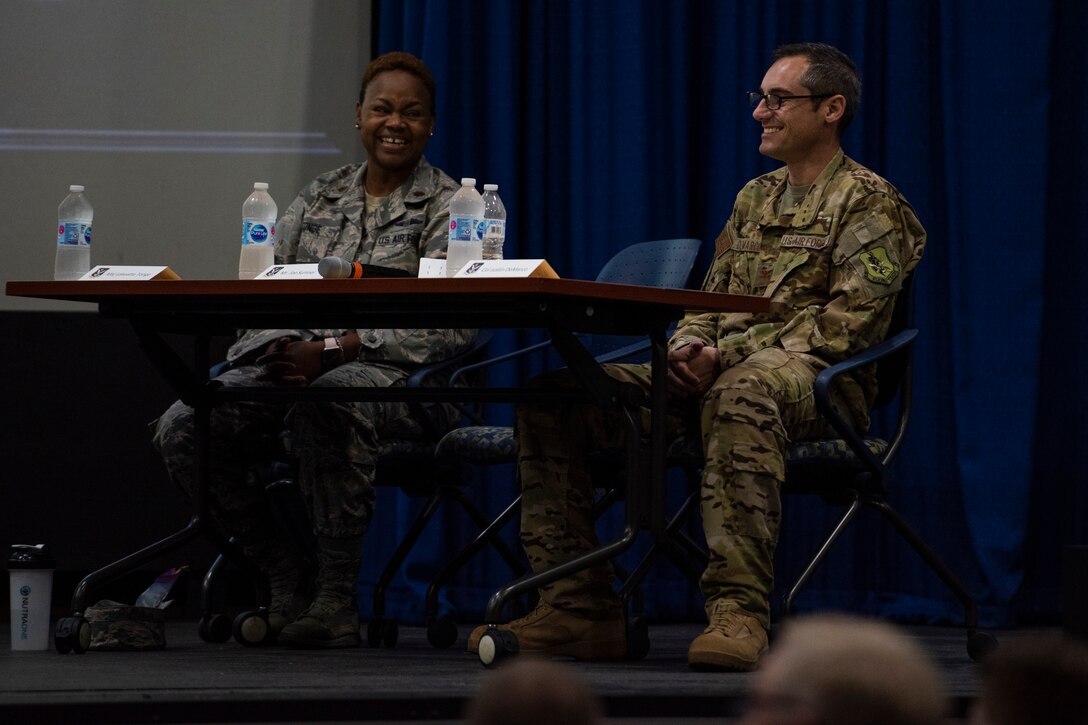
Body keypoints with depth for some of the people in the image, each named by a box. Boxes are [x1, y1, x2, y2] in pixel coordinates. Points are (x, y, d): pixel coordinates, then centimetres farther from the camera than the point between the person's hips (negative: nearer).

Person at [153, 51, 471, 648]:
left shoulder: (448, 207, 3)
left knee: (327, 406, -42)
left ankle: (336, 599, -30)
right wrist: (284, 352, -13)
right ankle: (286, 582, -8)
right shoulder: (320, 197, 20)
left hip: (394, 375, -5)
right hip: (289, 362, 5)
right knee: (183, 427, -21)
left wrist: (330, 352, -20)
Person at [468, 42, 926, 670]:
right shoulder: (755, 198, 24)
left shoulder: (869, 203, 0)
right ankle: (581, 607, -13)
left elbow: (844, 324, -12)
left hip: (818, 381, -7)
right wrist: (689, 347, -1)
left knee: (739, 394, -45)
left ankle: (739, 611, -49)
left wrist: (728, 354, -18)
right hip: (720, 373, 8)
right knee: (553, 395, -10)